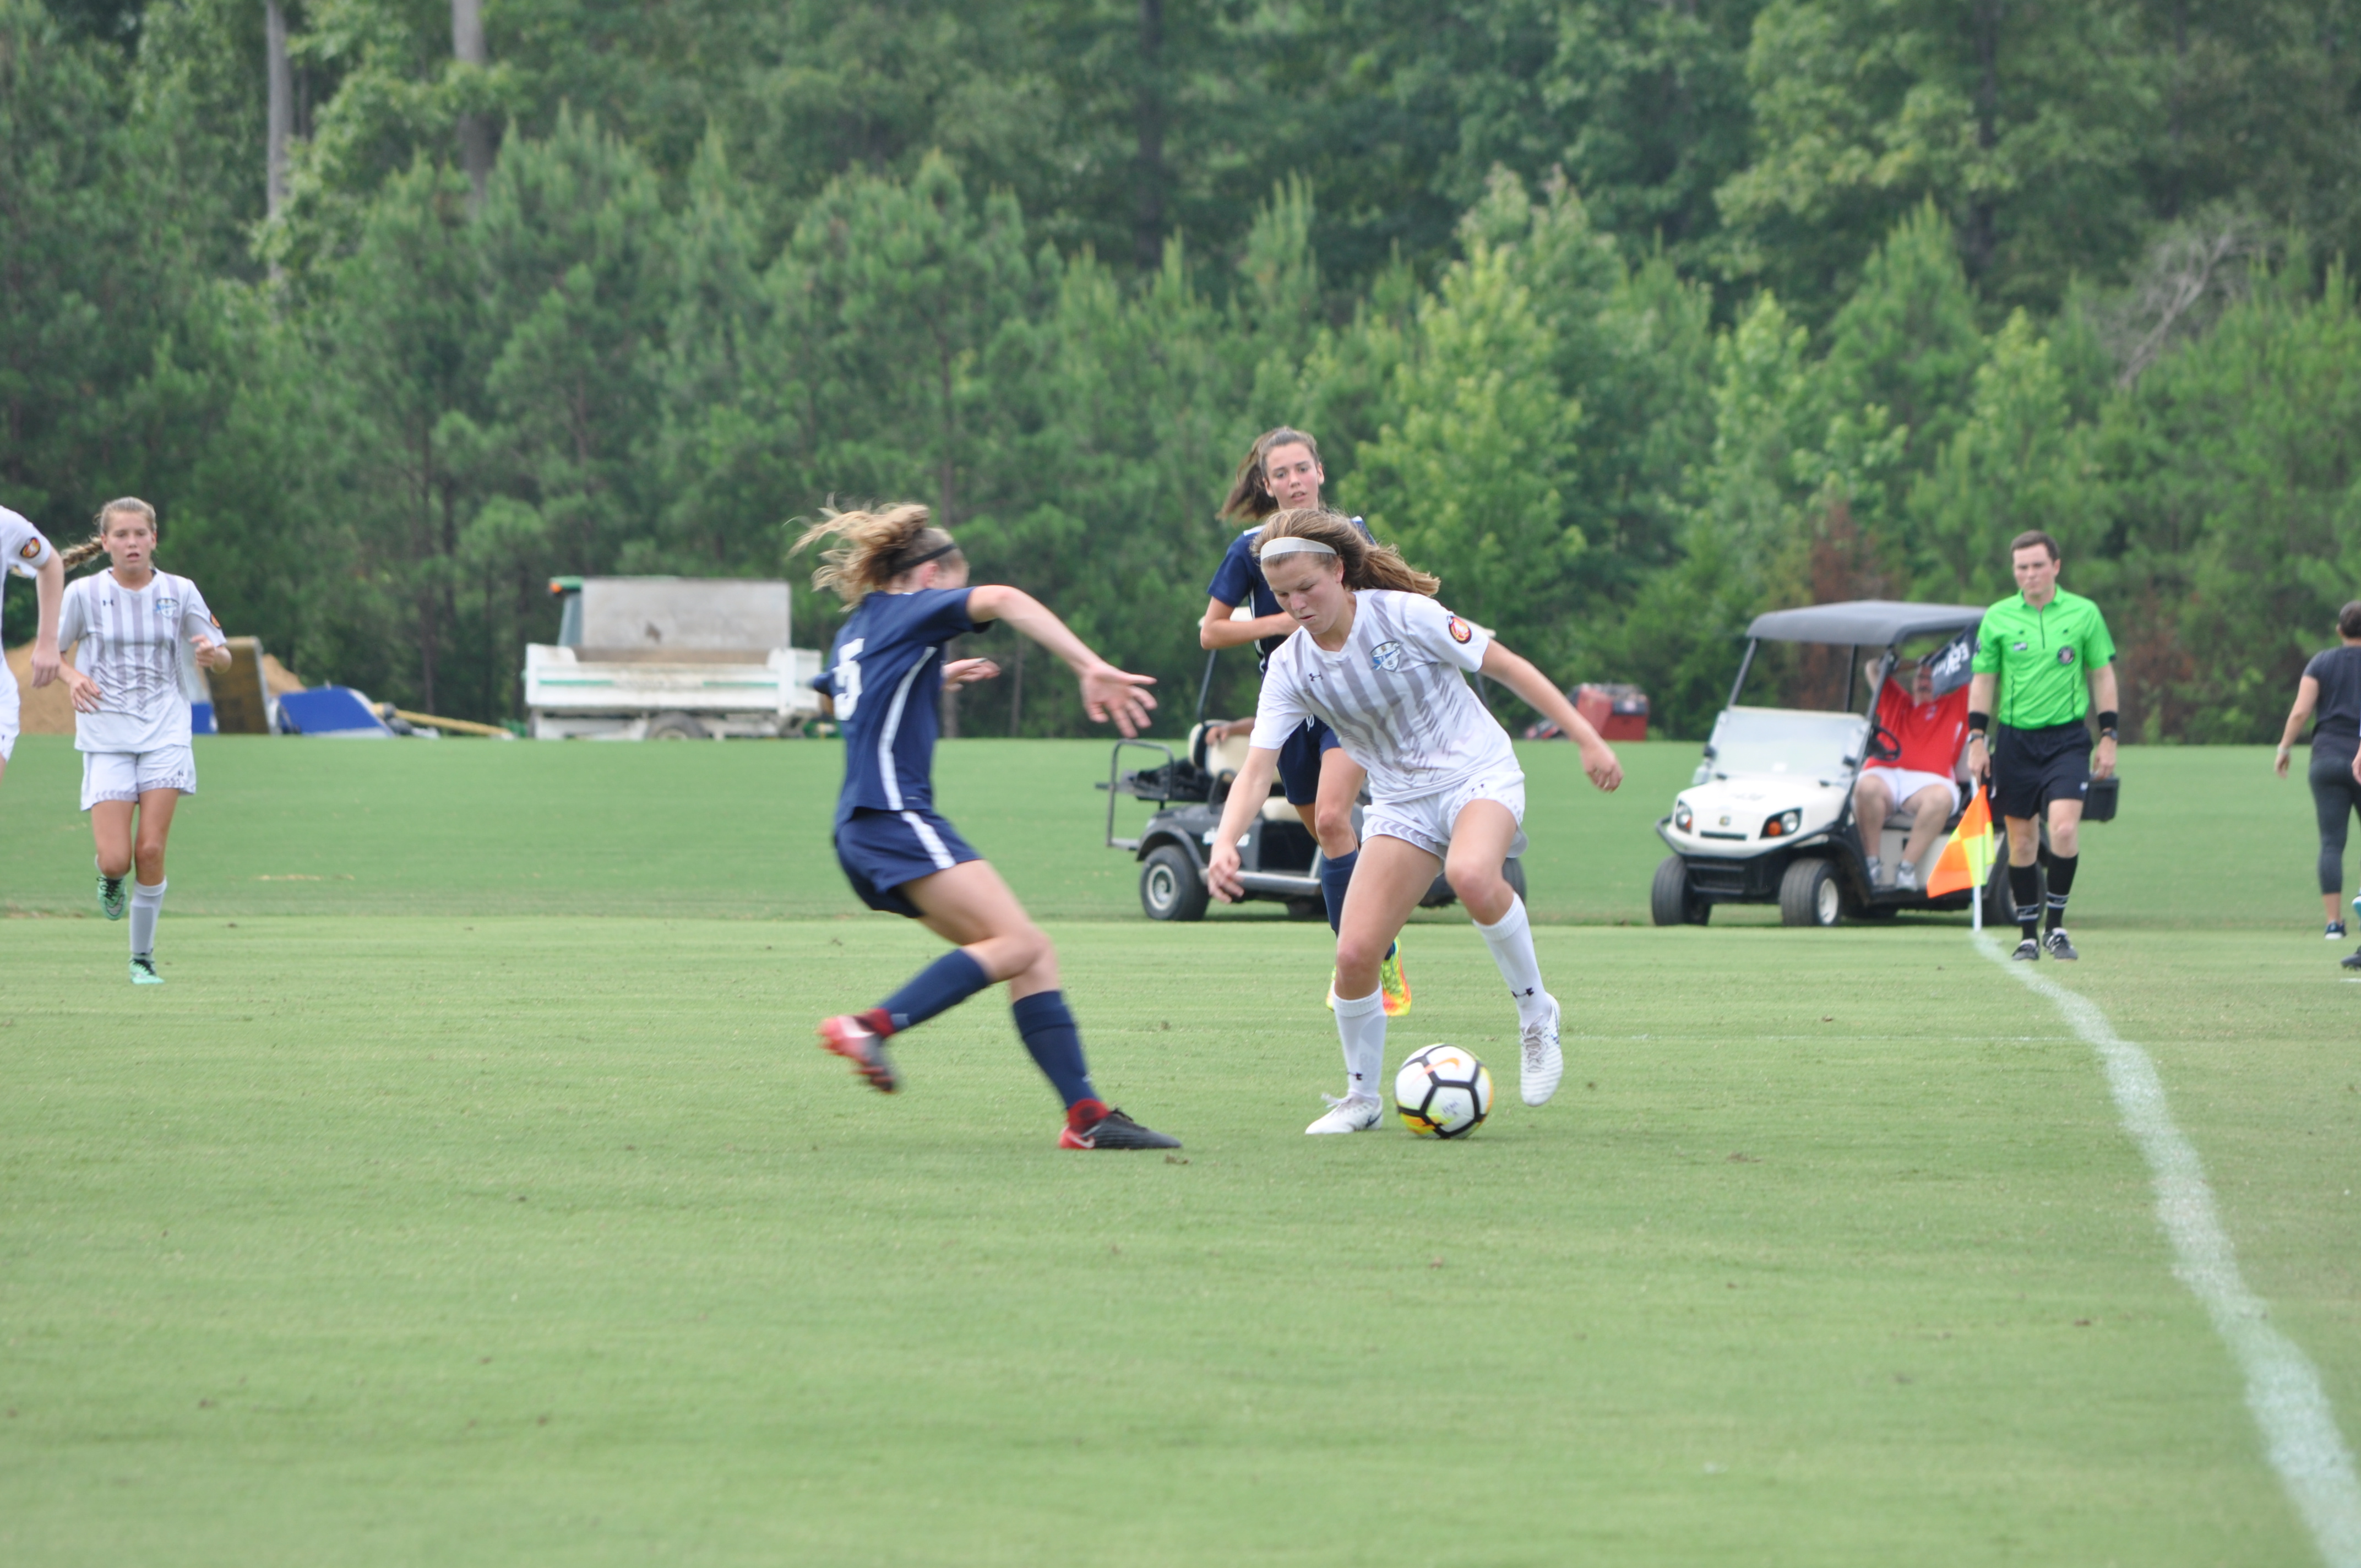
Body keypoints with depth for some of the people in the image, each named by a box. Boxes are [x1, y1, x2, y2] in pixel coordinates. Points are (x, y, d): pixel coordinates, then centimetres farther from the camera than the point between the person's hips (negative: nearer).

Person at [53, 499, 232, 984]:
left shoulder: (179, 592, 3)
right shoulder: (85, 593, -1)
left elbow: (222, 657, 10)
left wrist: (212, 653, -14)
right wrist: (72, 676, -14)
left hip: (164, 734, 1)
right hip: (106, 738, -1)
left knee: (151, 851, -10)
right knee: (116, 859, -11)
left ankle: (143, 957, 6)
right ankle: (109, 879, 28)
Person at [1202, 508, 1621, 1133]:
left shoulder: (1403, 614, -15)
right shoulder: (1290, 668, -4)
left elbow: (1505, 665, -7)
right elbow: (1258, 767, -10)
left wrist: (1588, 739, -7)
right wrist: (1225, 842, -29)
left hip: (1479, 773, -4)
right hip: (1401, 802, 4)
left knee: (1470, 875, -38)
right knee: (1355, 954, -12)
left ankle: (1536, 1012, -15)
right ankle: (1361, 1098, 12)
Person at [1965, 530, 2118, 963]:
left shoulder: (2084, 614, 2)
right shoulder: (1998, 617, 3)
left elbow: (2102, 675, 8)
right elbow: (1983, 680, 9)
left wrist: (2108, 737, 4)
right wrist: (1976, 740, 4)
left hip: (2067, 737, -1)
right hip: (2015, 739, 1)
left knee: (2064, 829, -17)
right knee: (2022, 841, 4)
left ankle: (2056, 926, -4)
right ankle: (2028, 935, 14)